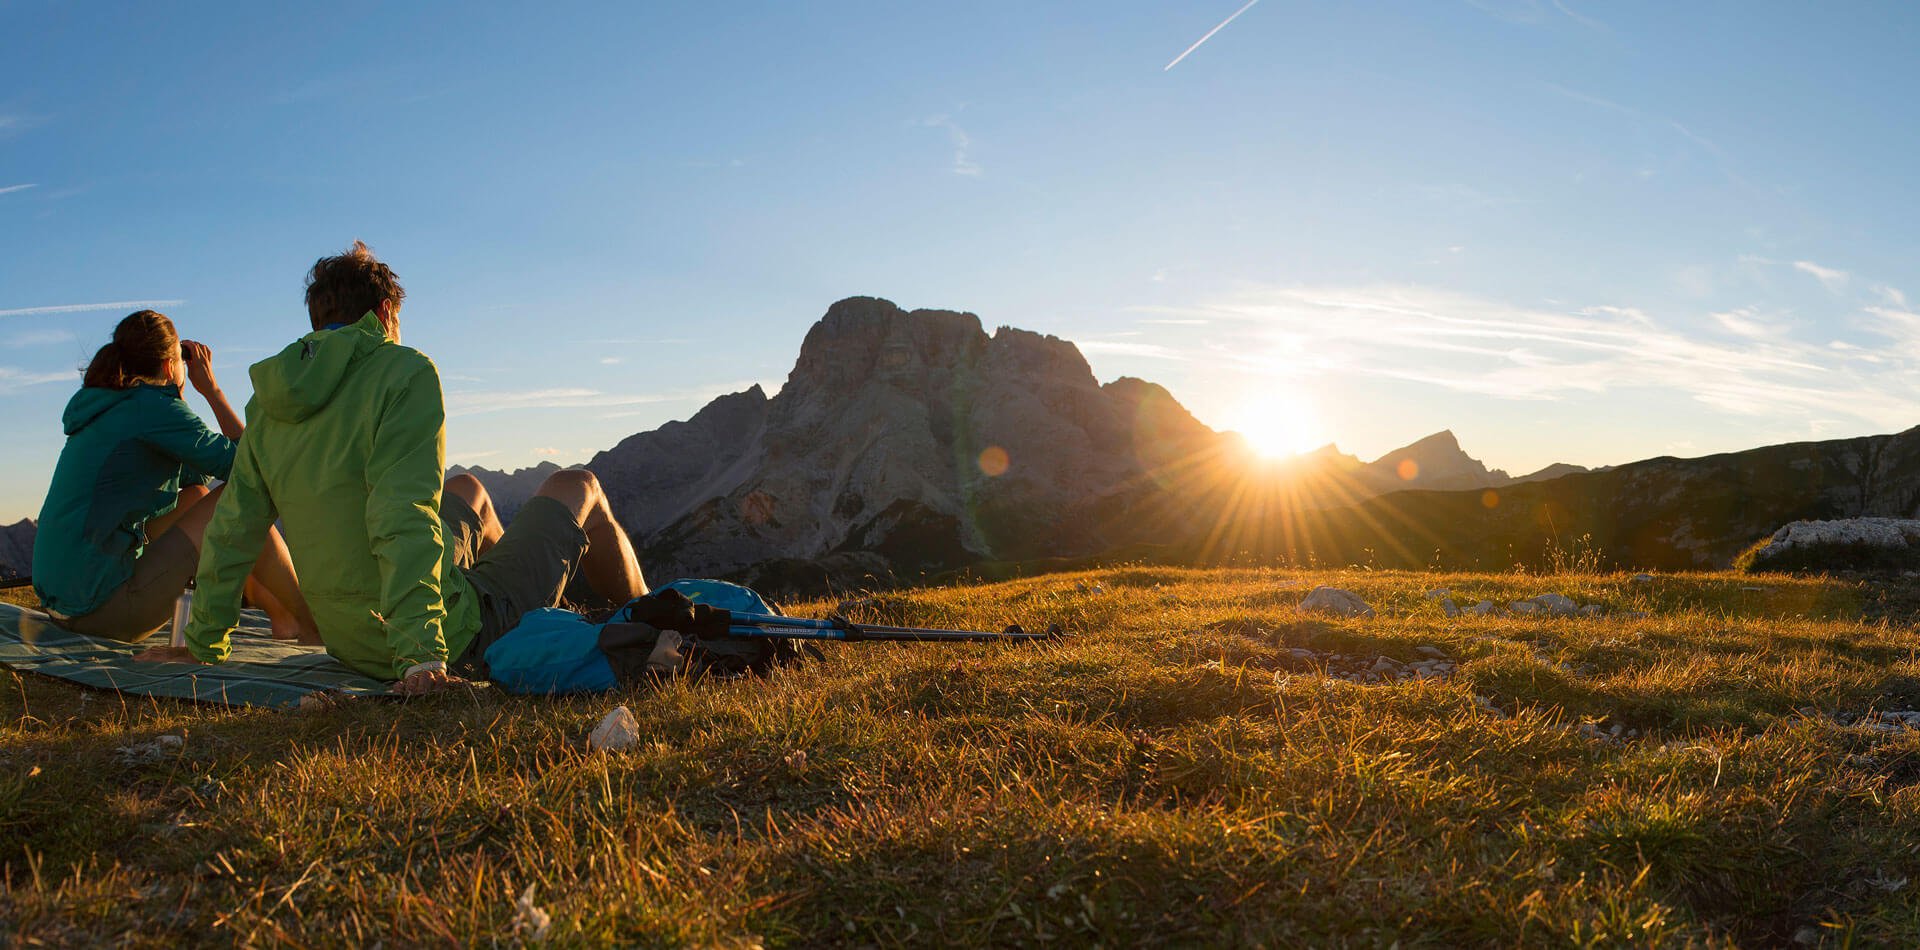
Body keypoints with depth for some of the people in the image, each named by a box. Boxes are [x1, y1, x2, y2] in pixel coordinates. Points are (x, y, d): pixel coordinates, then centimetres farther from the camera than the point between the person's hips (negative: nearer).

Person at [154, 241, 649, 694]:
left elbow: (230, 529, 8)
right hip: (457, 639, -7)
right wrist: (420, 653, -30)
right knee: (576, 488, 15)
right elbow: (404, 519, -27)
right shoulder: (405, 371, -15)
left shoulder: (269, 402, 4)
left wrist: (204, 644, 19)